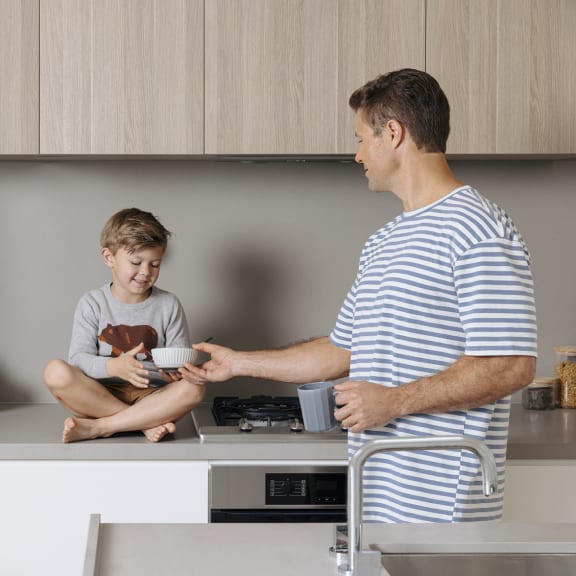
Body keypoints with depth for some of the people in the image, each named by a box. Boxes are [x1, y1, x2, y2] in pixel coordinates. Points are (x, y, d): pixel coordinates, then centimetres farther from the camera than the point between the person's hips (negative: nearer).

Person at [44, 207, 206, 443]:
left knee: (193, 389, -30)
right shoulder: (92, 303, 2)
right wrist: (114, 367, -29)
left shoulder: (168, 305, 5)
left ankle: (96, 427, -26)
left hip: (151, 396, 1)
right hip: (100, 395, -1)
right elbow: (79, 358, -8)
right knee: (56, 372, -28)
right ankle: (148, 423, -24)